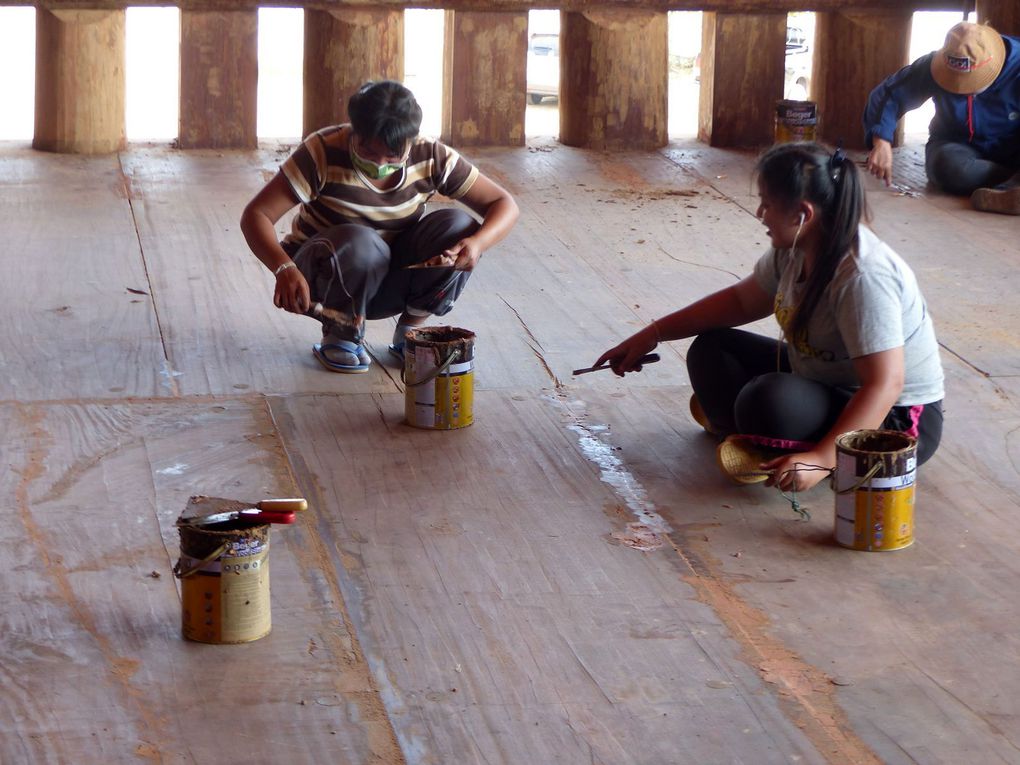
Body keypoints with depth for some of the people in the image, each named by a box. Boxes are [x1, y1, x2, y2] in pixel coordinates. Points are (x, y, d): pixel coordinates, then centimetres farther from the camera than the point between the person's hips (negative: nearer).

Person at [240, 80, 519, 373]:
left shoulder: (430, 157, -13)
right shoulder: (324, 153, -22)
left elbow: (504, 205, -10)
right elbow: (256, 214, -27)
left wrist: (478, 242, -33)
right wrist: (284, 268, -46)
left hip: (389, 286, 4)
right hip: (321, 277, -3)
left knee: (458, 226, -22)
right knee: (359, 243, -38)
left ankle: (408, 332, -2)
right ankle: (340, 336, -9)